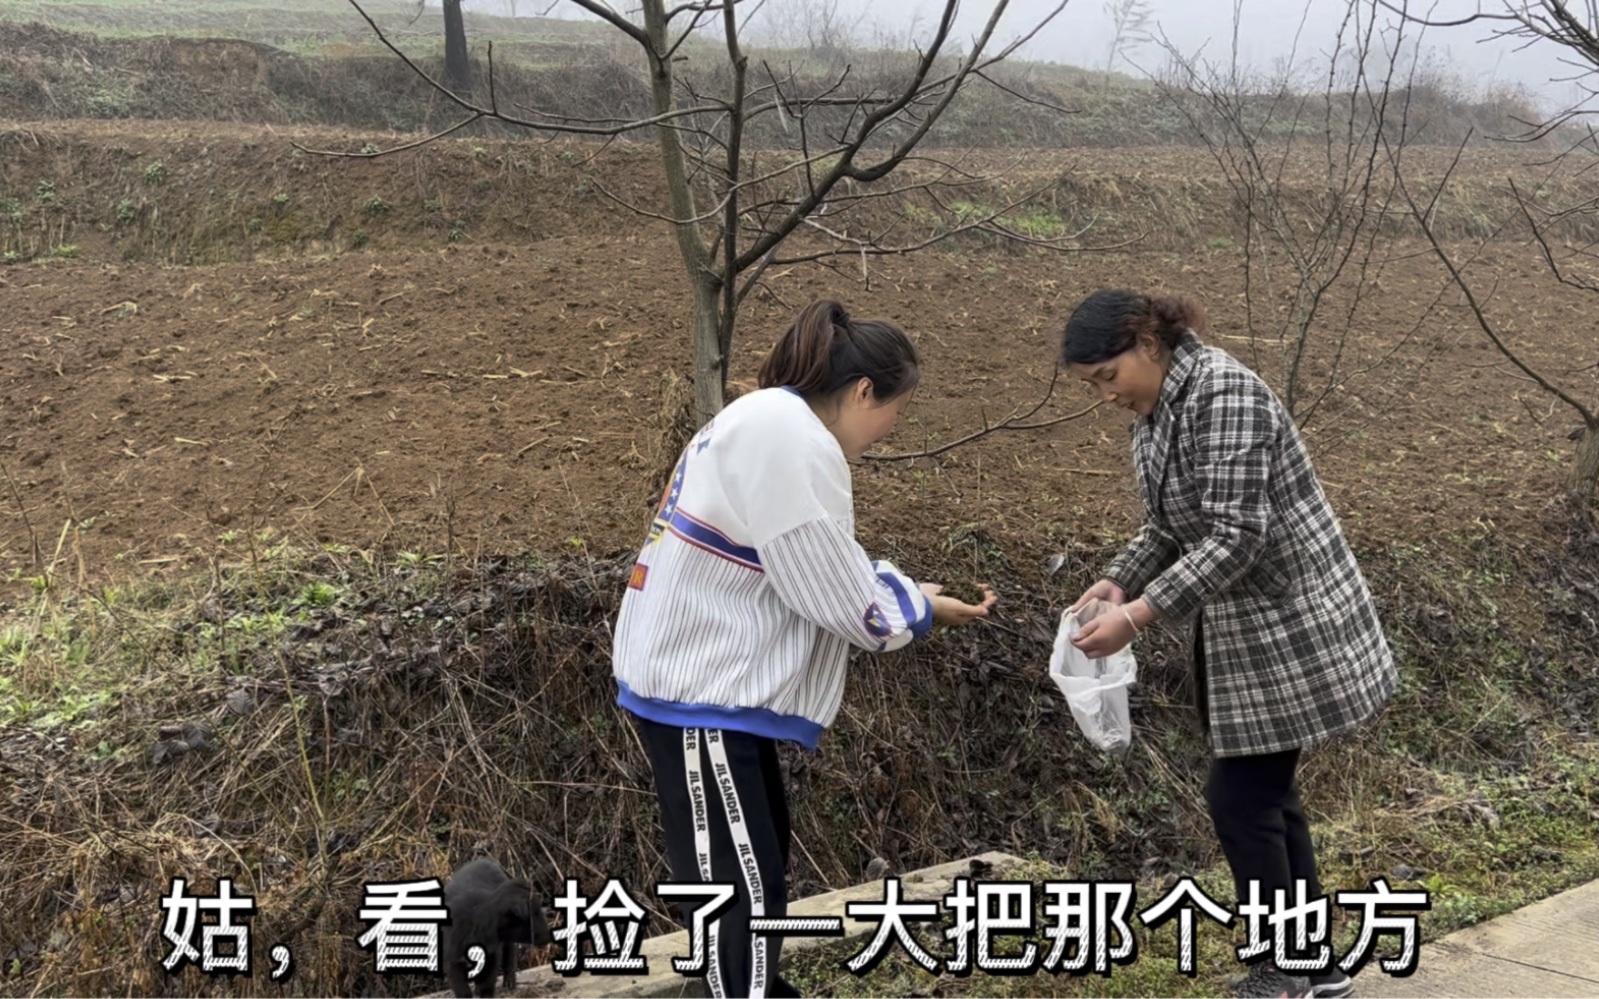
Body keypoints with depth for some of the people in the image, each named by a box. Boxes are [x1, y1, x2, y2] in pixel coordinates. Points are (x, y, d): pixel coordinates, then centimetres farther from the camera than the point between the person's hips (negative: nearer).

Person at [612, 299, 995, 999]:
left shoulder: (771, 424, 12)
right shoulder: (789, 437, -20)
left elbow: (824, 567, 18)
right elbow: (839, 597, -18)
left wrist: (904, 590, 6)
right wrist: (920, 609, -2)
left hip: (717, 678, 11)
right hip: (698, 686, -11)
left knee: (757, 861, 21)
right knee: (740, 884, -5)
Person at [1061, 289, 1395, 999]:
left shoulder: (1222, 394, -21)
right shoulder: (1153, 417, 7)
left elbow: (1237, 536, -26)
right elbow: (1168, 528, 13)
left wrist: (1137, 617, -28)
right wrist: (1117, 582, -6)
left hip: (1288, 626, -9)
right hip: (1242, 631, 9)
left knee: (1240, 798, -5)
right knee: (1265, 794, 14)